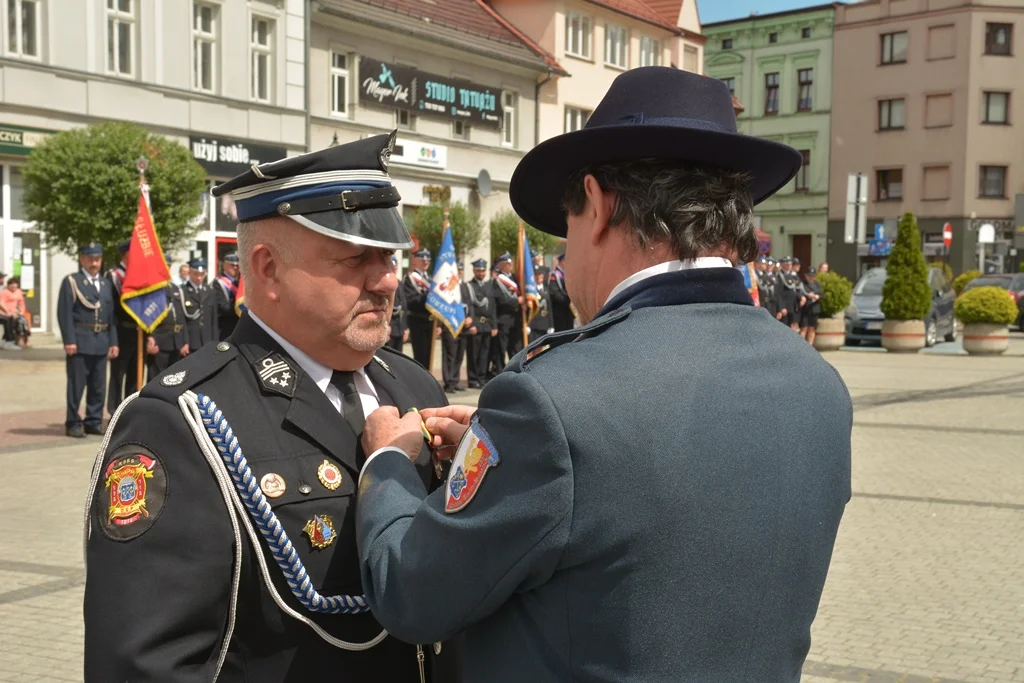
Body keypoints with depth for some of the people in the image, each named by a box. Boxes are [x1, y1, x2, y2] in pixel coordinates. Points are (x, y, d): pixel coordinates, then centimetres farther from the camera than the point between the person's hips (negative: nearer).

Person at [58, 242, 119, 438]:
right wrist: (69, 341, -15)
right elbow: (64, 313, -8)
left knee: (98, 385, 8)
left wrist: (113, 342, 8)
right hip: (80, 341, -5)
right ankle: (73, 424, 6)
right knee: (76, 385, -1)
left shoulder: (106, 284, 16)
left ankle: (94, 421, 17)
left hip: (101, 342, 5)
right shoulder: (71, 282, -1)